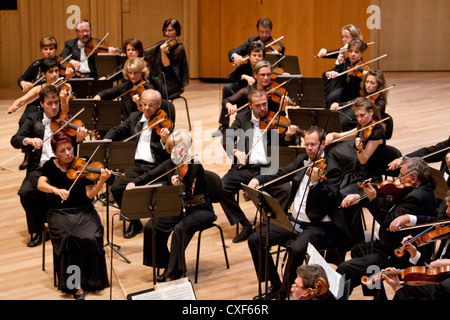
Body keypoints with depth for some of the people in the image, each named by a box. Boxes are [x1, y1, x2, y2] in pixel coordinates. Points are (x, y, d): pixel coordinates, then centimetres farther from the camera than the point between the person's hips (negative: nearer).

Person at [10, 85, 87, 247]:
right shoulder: (33, 119, 12)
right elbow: (15, 140, 2)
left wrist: (79, 139, -25)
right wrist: (28, 140, -20)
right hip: (39, 168, 1)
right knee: (25, 192, -27)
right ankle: (37, 229, -5)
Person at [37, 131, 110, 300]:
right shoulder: (50, 166, 7)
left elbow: (89, 194, -7)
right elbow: (40, 184, -12)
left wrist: (101, 181, -25)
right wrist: (56, 190, -31)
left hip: (83, 211, 0)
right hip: (59, 214, 0)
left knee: (90, 238, -29)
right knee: (68, 239, -31)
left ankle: (90, 279, -9)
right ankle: (75, 283, -21)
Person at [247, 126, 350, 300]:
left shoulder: (332, 169, -10)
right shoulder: (302, 160, 12)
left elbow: (330, 199, -22)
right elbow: (280, 175, 18)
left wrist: (316, 182, -39)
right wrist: (258, 179, 0)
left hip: (316, 225, -7)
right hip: (292, 219, 7)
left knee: (297, 248, -35)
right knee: (254, 240, -4)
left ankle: (284, 292, -13)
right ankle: (275, 284, 8)